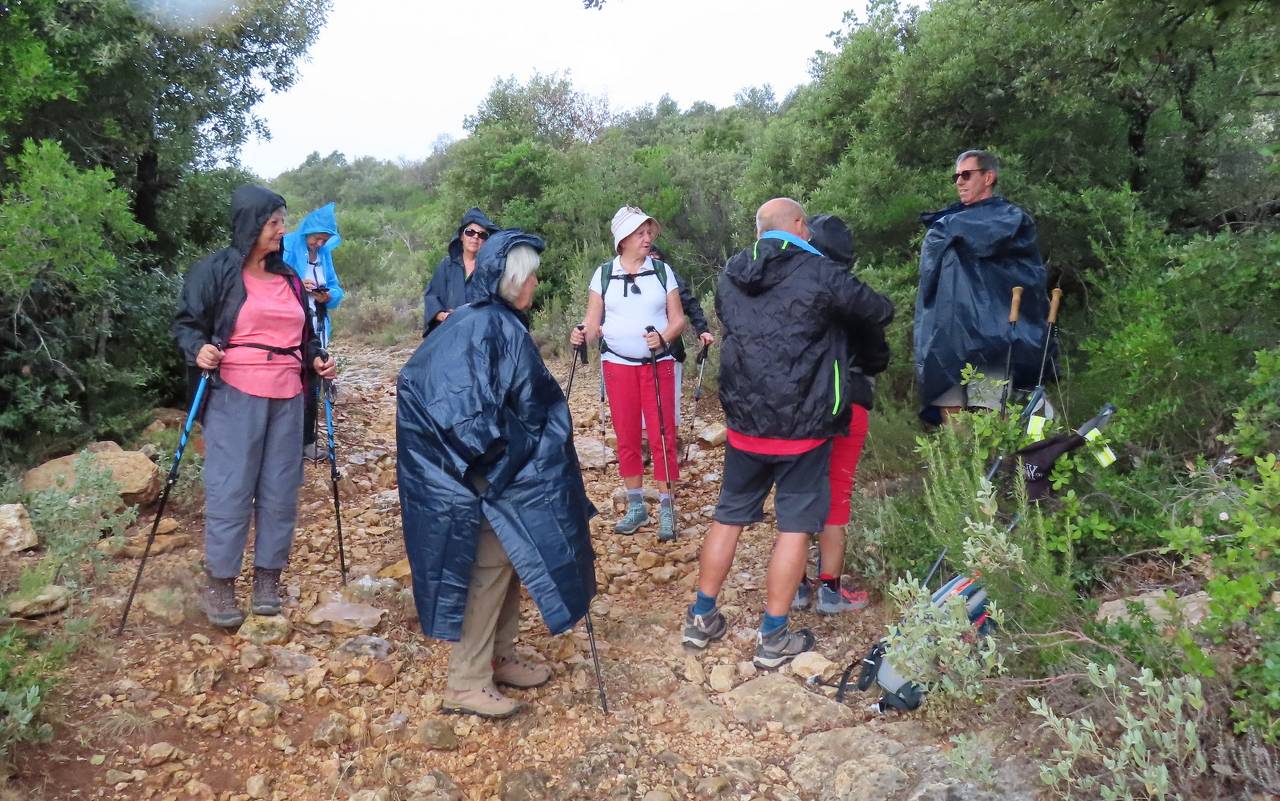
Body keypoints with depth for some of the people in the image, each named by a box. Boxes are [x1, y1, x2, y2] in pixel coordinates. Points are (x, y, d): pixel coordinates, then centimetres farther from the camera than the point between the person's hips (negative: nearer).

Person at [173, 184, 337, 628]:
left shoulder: (288, 276, 15)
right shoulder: (215, 269, -2)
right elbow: (186, 321, 1)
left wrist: (316, 359, 5)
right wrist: (199, 349, -19)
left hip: (287, 398, 5)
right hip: (235, 396, -5)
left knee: (280, 489, 6)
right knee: (230, 490, -4)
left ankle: (268, 576, 18)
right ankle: (219, 582, 10)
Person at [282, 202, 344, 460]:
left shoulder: (325, 254, 9)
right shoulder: (287, 248, -8)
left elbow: (337, 289, 10)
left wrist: (327, 296, -12)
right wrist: (296, 286, -25)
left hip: (316, 329, 6)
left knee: (312, 385, 10)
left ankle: (307, 441, 20)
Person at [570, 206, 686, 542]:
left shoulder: (662, 271, 3)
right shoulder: (603, 274, 4)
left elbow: (678, 319, 1)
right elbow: (593, 322, 2)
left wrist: (664, 338, -19)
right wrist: (581, 334, -20)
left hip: (658, 363, -1)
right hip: (618, 364, 1)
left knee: (663, 435, -5)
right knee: (626, 437, 5)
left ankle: (666, 510, 2)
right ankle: (636, 507, 18)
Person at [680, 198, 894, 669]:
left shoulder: (729, 277, 4)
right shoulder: (820, 274, -12)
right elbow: (882, 313, -1)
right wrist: (848, 303, 20)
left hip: (744, 423, 5)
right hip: (802, 427, -5)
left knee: (728, 518, 16)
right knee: (794, 526, 6)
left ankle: (701, 618, 26)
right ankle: (773, 639, 13)